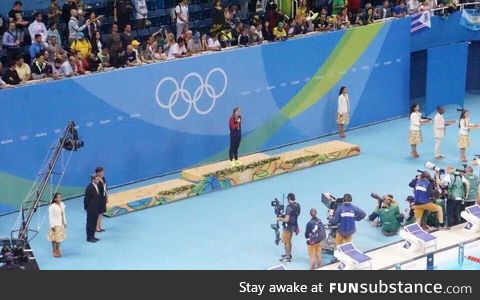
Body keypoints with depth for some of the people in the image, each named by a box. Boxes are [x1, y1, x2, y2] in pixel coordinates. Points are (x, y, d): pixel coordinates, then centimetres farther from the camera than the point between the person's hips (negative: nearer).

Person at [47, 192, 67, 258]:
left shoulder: (62, 205, 2)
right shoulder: (52, 207, -18)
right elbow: (51, 217, -15)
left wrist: (65, 223, 13)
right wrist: (52, 226, -16)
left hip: (61, 224, 6)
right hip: (55, 225, -6)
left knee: (59, 238, 13)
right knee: (54, 238, 4)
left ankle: (57, 250, 29)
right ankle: (54, 251, 18)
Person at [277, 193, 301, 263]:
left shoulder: (289, 207, -27)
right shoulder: (297, 205, 0)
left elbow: (286, 220, -28)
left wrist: (279, 219, -10)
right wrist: (284, 215, 15)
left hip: (288, 227, -8)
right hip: (294, 225, 8)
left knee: (286, 242, 5)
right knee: (289, 241, 23)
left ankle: (287, 257, 11)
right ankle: (288, 254, 36)